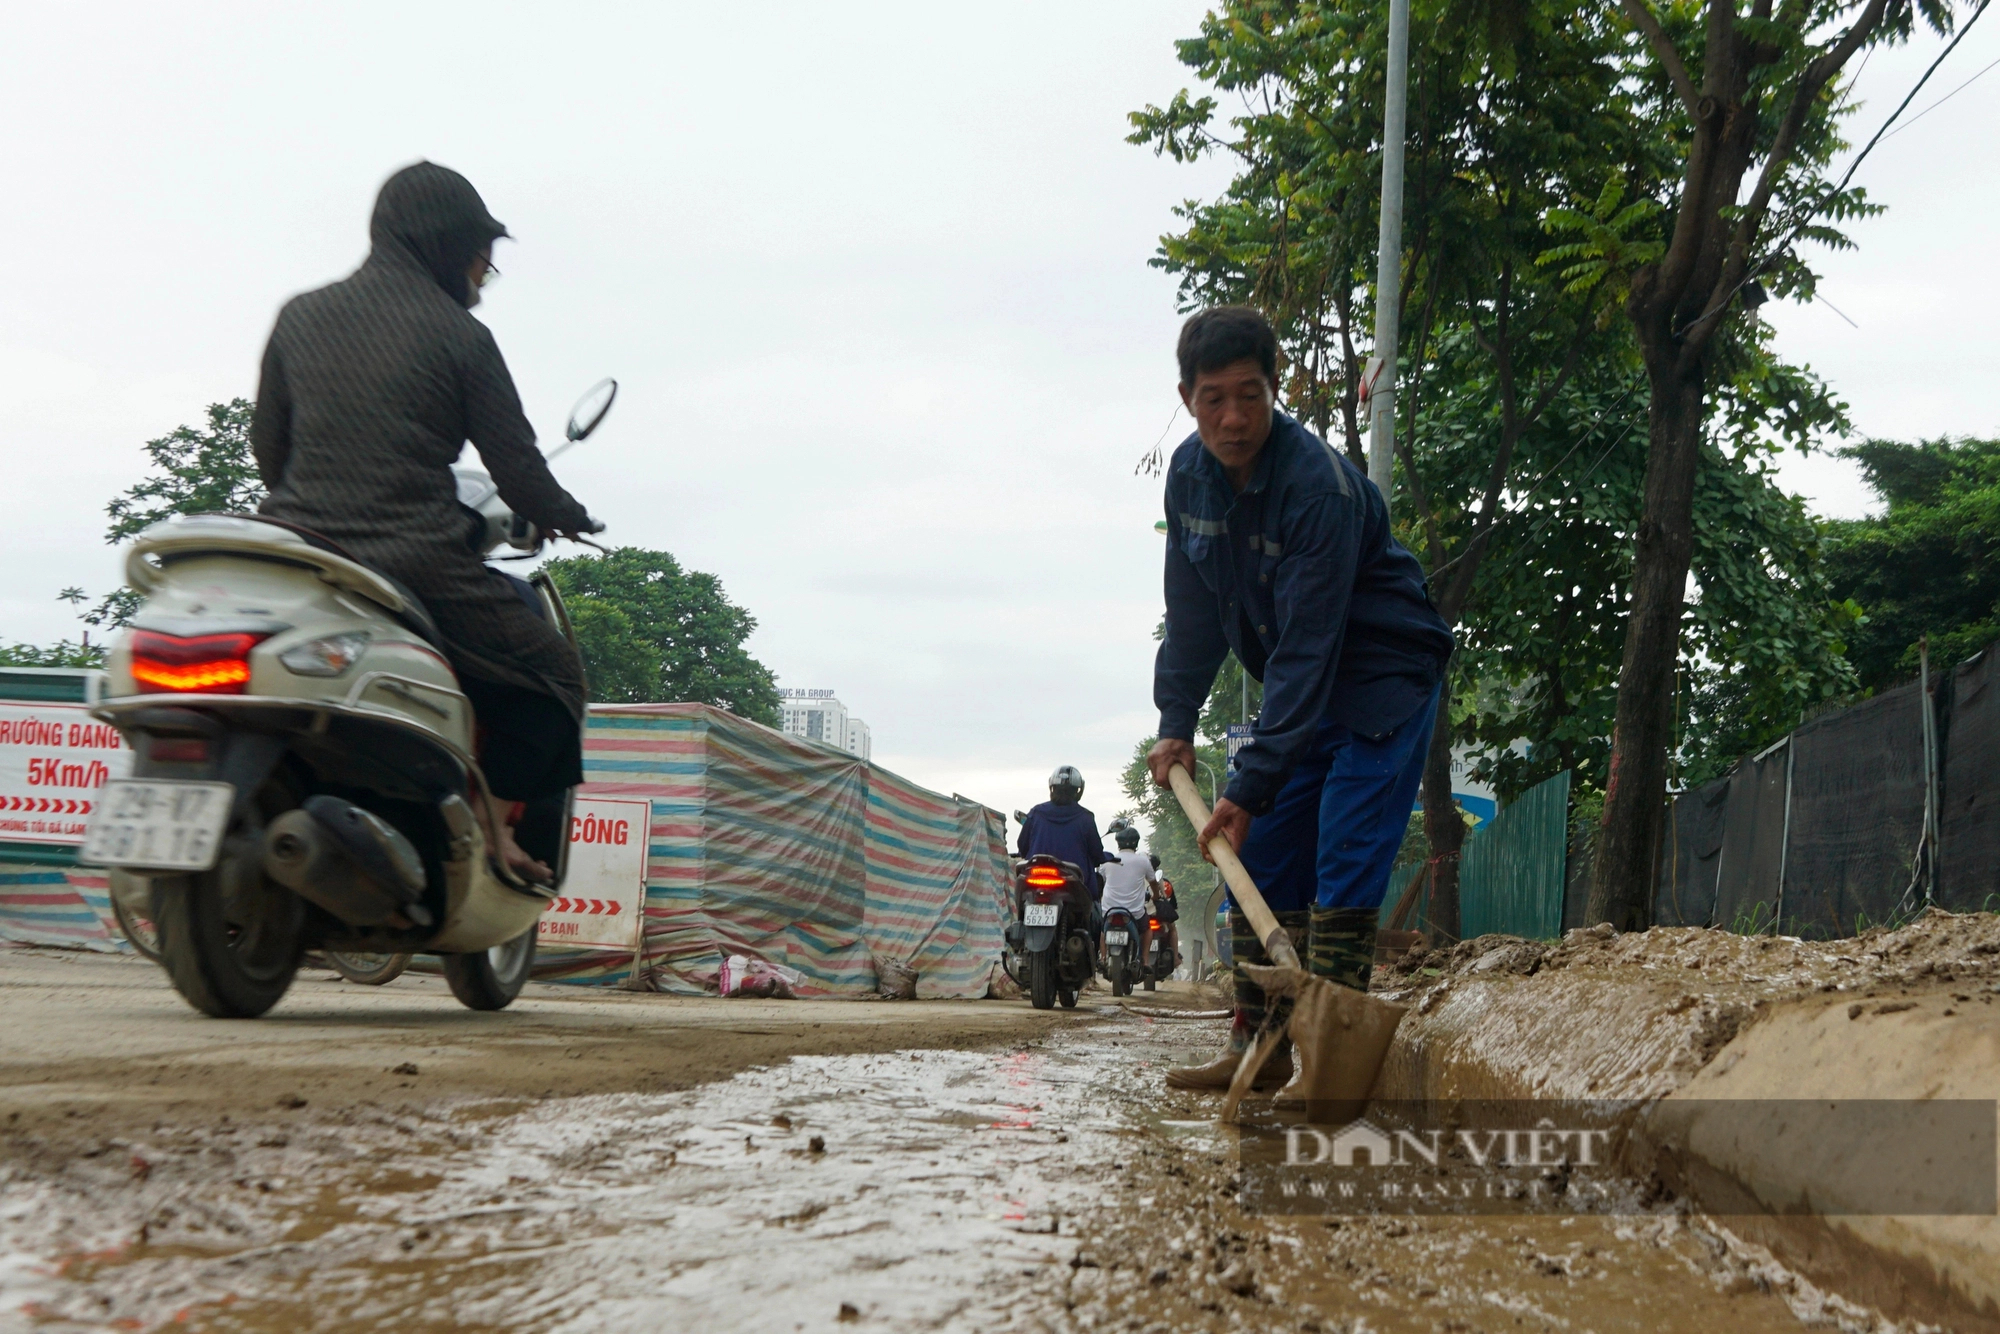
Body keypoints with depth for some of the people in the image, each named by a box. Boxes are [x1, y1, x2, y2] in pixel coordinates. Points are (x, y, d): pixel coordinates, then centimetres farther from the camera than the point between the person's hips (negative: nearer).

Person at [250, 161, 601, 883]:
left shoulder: (299, 317, 9)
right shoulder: (459, 336, -5)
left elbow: (267, 447, 15)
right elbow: (515, 464, -2)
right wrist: (568, 519, 17)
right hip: (417, 566, -5)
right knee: (552, 670, 13)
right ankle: (493, 818, 0)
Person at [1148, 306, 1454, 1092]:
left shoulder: (1320, 486, -29)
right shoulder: (1190, 474, -5)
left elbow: (1307, 651, -31)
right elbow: (1192, 613, 6)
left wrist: (1253, 786, -32)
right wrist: (1177, 723, 0)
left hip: (1381, 682, -8)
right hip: (1299, 690, 8)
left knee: (1344, 872, -14)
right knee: (1258, 860, 6)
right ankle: (1260, 1046, 14)